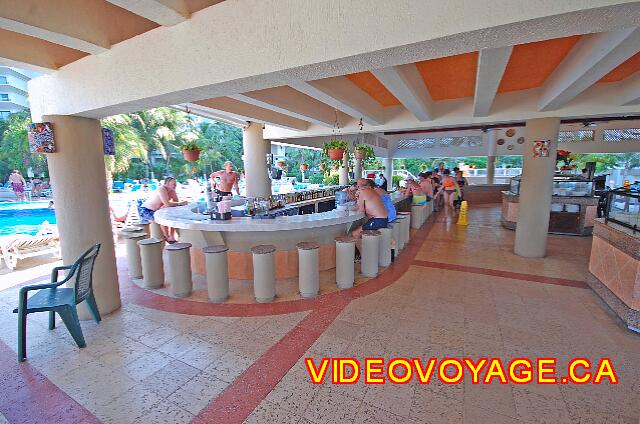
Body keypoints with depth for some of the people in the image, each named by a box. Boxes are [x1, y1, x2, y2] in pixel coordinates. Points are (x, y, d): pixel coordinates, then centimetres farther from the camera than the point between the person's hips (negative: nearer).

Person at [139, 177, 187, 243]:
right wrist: (180, 203, -28)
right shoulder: (161, 189, -26)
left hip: (156, 211, 8)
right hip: (145, 210, -8)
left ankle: (172, 236, 1)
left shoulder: (172, 191, -1)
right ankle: (167, 237, -12)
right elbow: (167, 204, -35)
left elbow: (177, 202, -2)